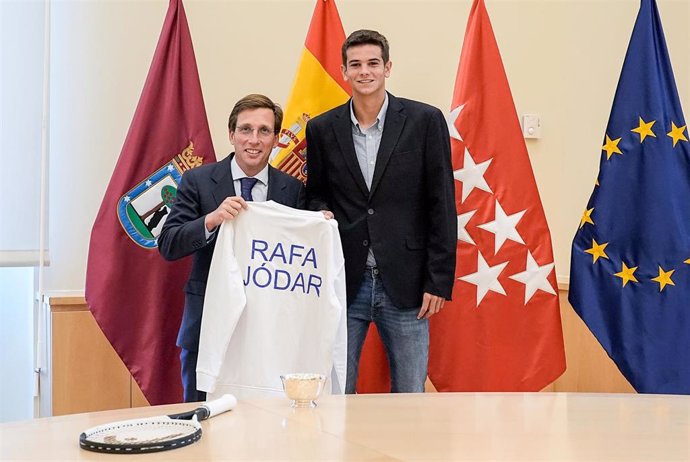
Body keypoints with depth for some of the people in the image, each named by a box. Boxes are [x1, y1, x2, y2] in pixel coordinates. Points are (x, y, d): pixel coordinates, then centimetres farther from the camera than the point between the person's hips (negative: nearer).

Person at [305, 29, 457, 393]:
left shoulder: (425, 120, -1)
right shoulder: (322, 129, 6)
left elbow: (442, 204, -1)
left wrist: (439, 280, -5)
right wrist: (321, 214, -8)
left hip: (405, 283, -1)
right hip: (344, 282, 2)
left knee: (410, 397, 8)